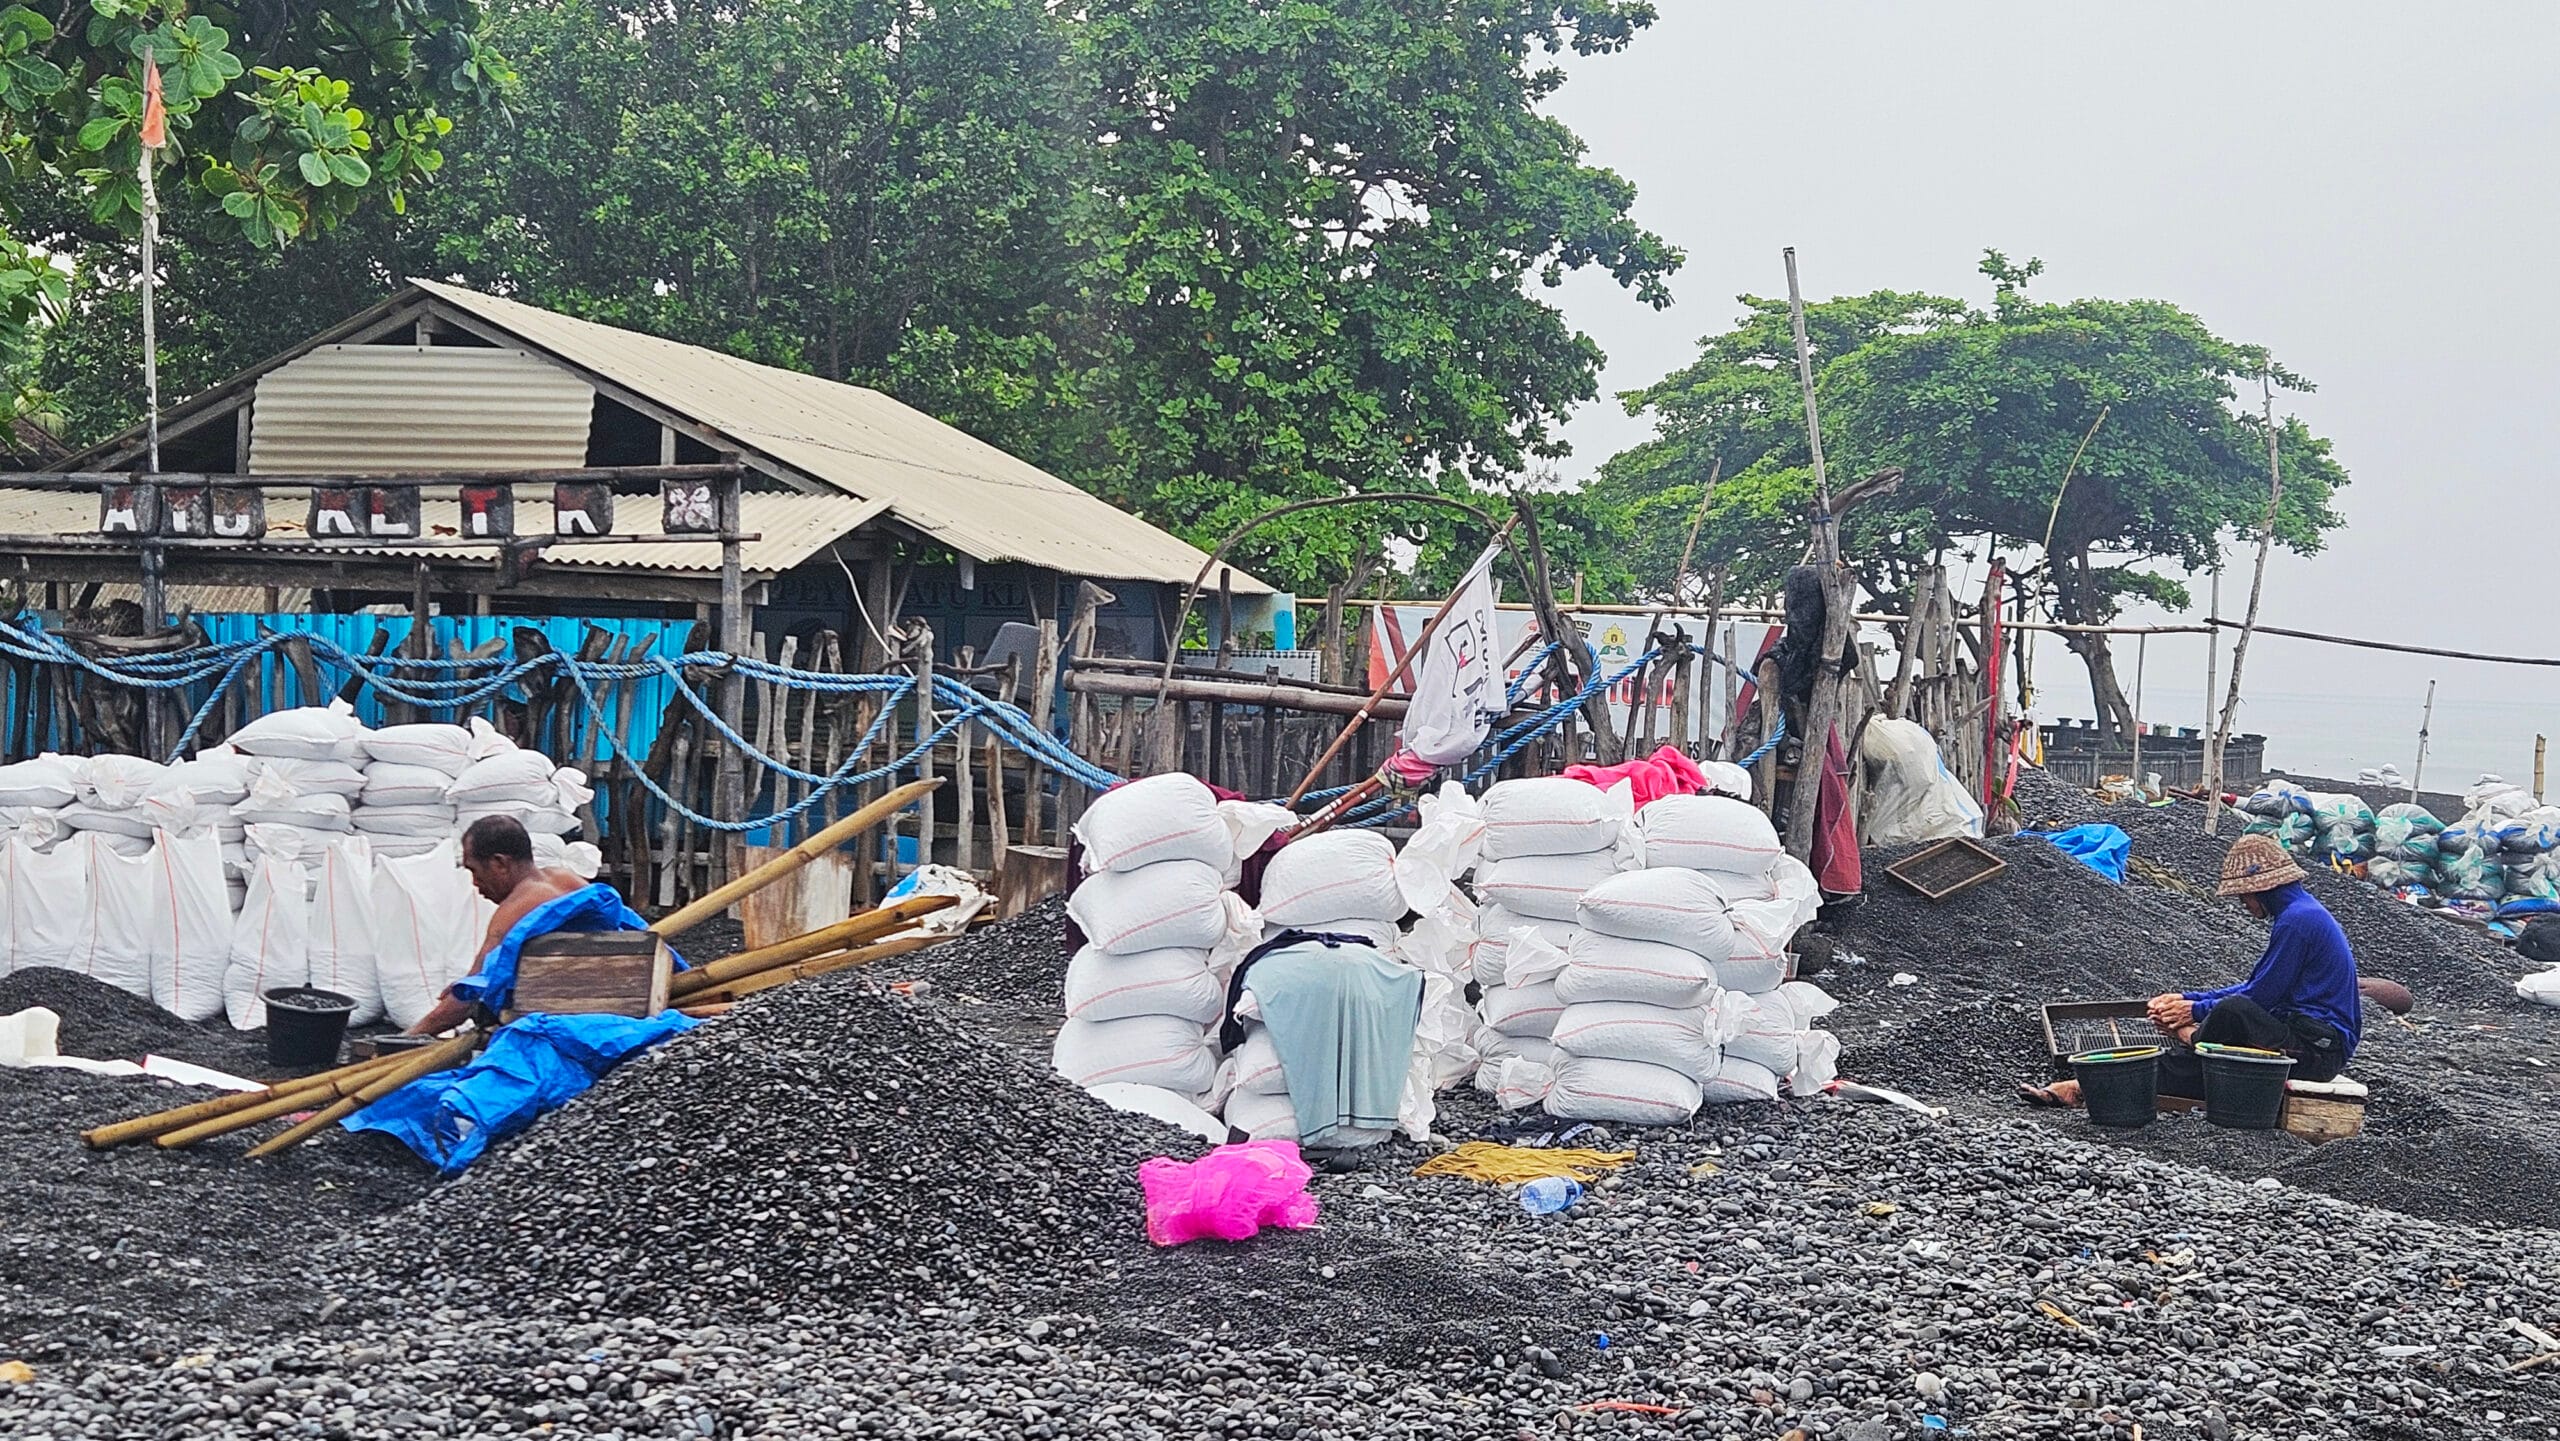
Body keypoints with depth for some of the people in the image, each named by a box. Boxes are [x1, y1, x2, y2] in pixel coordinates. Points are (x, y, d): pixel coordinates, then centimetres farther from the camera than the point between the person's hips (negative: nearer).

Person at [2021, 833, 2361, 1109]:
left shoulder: (2297, 919, -15)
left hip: (2318, 1046, -10)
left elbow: (2261, 996, -14)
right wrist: (2189, 999, 18)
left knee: (2233, 1011, -32)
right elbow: (2259, 989, 23)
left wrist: (2198, 1010, 0)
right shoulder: (2301, 912, 20)